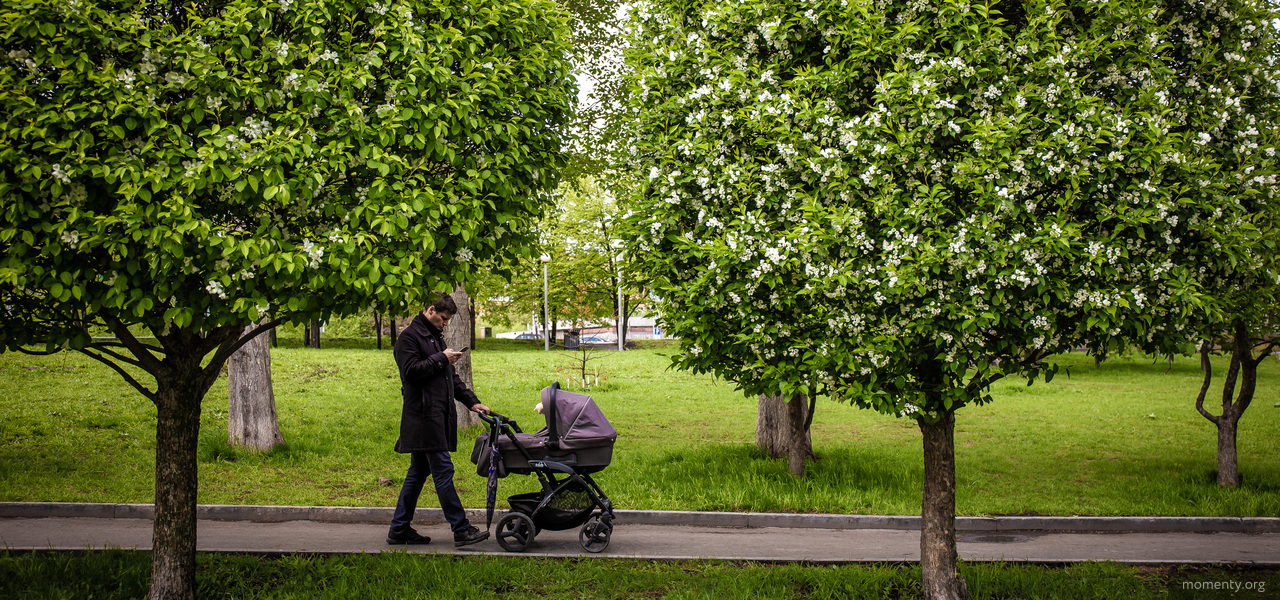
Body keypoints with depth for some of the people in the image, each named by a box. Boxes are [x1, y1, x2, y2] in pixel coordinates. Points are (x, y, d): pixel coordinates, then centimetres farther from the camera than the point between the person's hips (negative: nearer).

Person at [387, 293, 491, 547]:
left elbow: (450, 377, 26)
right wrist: (441, 359, -12)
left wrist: (471, 401, 17)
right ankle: (461, 530, -10)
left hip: (439, 416, 10)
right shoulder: (409, 337, -6)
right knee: (443, 470, -10)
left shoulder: (436, 337, 23)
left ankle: (399, 530, 17)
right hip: (423, 415, -10)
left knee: (418, 472, 11)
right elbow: (411, 371, -18)